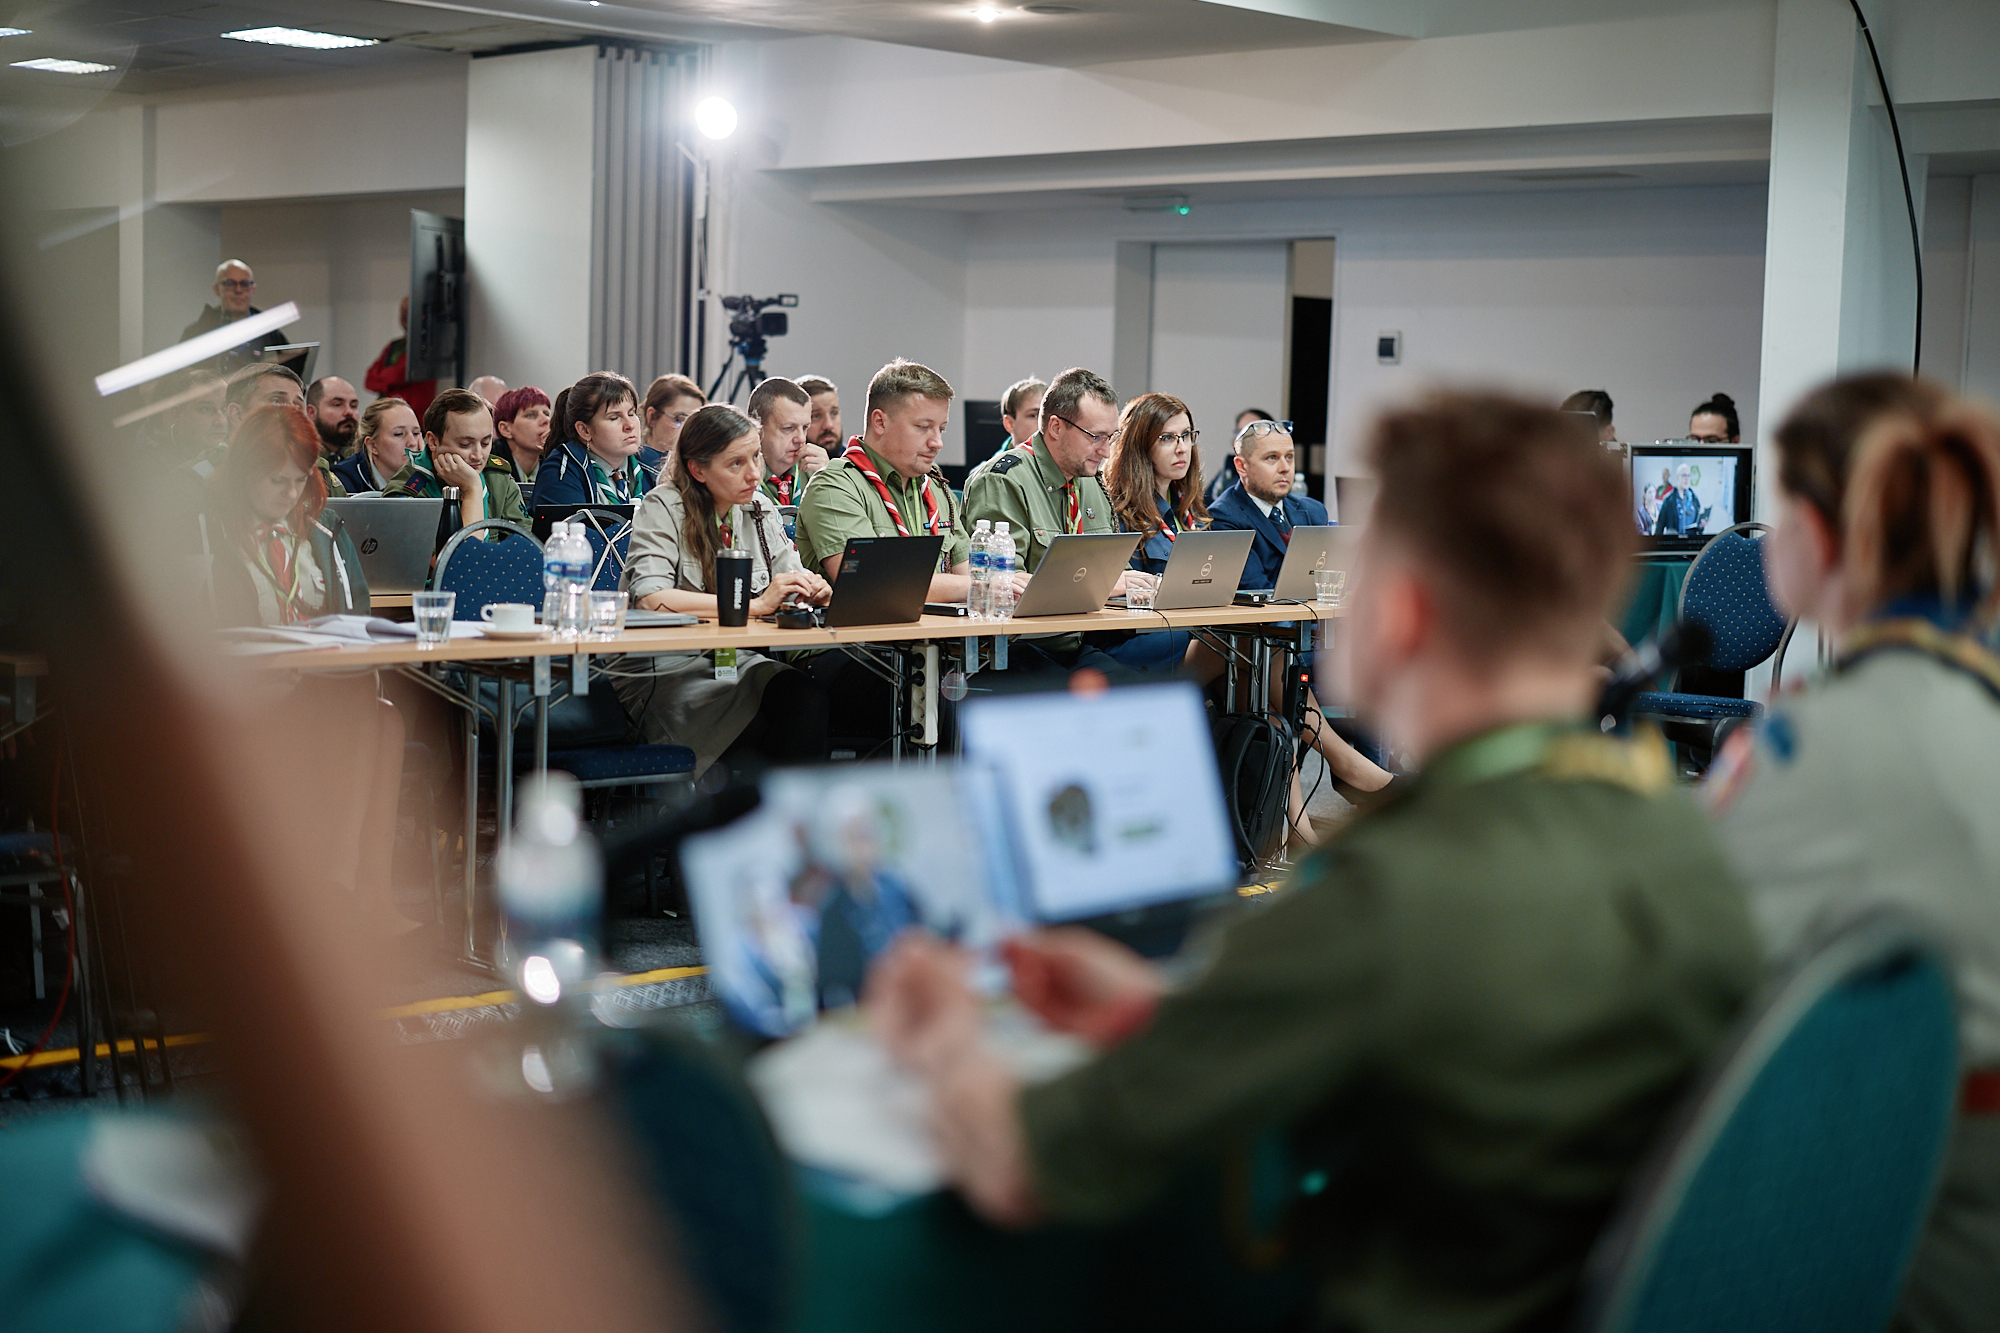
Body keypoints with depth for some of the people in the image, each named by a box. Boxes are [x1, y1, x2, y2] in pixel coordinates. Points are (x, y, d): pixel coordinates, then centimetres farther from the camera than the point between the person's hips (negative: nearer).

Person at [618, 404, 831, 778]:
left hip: (735, 662, 5)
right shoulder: (663, 509, -7)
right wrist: (756, 604, -25)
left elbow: (793, 581, 12)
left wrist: (812, 591, -15)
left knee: (805, 696, -26)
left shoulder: (761, 512, 11)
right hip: (663, 673, -5)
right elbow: (650, 599, -22)